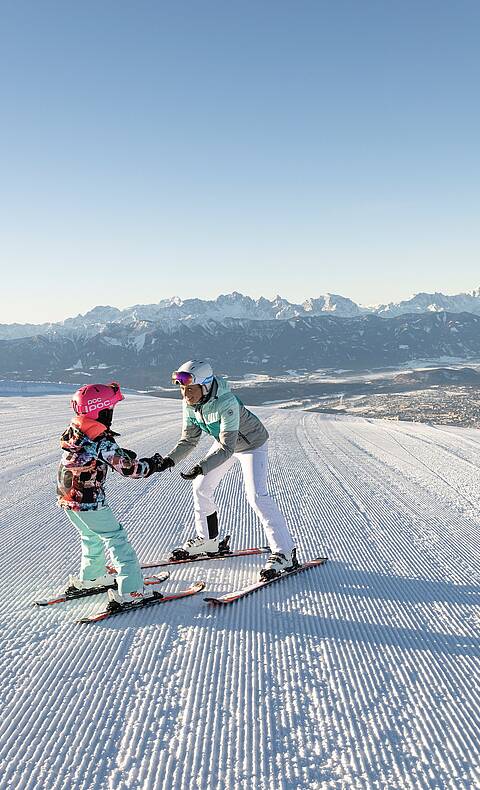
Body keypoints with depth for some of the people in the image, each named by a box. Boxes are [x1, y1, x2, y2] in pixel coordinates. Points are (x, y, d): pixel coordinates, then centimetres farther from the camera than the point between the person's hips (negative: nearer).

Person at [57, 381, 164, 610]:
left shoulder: (73, 431, 2)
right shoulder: (102, 440, -21)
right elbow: (128, 468, -17)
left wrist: (121, 454, 13)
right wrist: (151, 464, 0)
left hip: (66, 499, 8)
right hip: (90, 503, -8)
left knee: (91, 536, 28)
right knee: (116, 539, 1)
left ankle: (90, 577, 44)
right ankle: (130, 591, 1)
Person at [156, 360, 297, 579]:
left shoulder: (226, 403, -39)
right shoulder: (190, 404, -17)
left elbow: (226, 448, -41)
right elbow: (189, 440, -9)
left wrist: (201, 467, -52)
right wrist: (169, 459, -24)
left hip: (252, 444, -8)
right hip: (225, 442, 8)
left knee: (256, 496, -20)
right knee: (201, 487, 8)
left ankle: (285, 553, -14)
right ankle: (207, 540, 27)